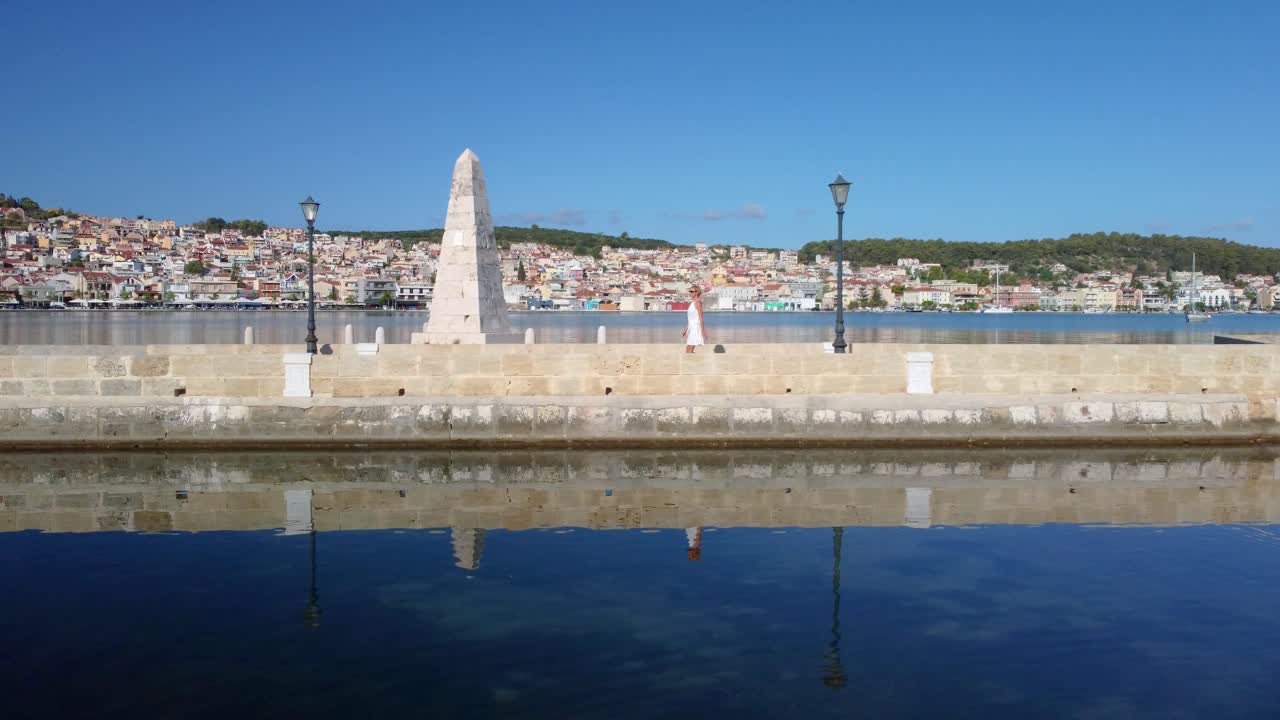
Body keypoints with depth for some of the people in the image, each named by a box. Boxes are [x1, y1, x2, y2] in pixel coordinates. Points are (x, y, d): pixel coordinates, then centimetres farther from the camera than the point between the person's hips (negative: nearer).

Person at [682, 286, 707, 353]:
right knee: (689, 352, 8)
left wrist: (703, 331, -18)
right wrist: (685, 330, 20)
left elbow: (700, 318, -14)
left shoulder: (697, 302, -10)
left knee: (688, 352, -11)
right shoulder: (691, 303, 16)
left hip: (695, 327, -9)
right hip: (691, 328, 9)